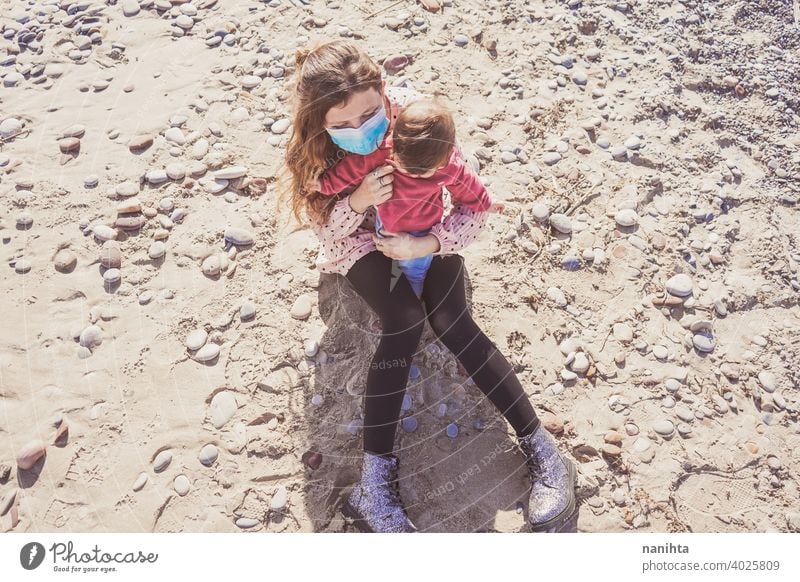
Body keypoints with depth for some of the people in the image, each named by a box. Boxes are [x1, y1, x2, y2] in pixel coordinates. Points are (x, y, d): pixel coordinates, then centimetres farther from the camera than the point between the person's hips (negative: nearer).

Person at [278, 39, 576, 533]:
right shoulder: (315, 143, -22)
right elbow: (326, 227, -12)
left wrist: (427, 244, -36)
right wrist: (356, 203, -34)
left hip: (421, 229, 0)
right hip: (359, 238, 0)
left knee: (453, 323, -24)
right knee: (405, 322, -29)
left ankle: (545, 455, -17)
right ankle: (376, 482, -25)